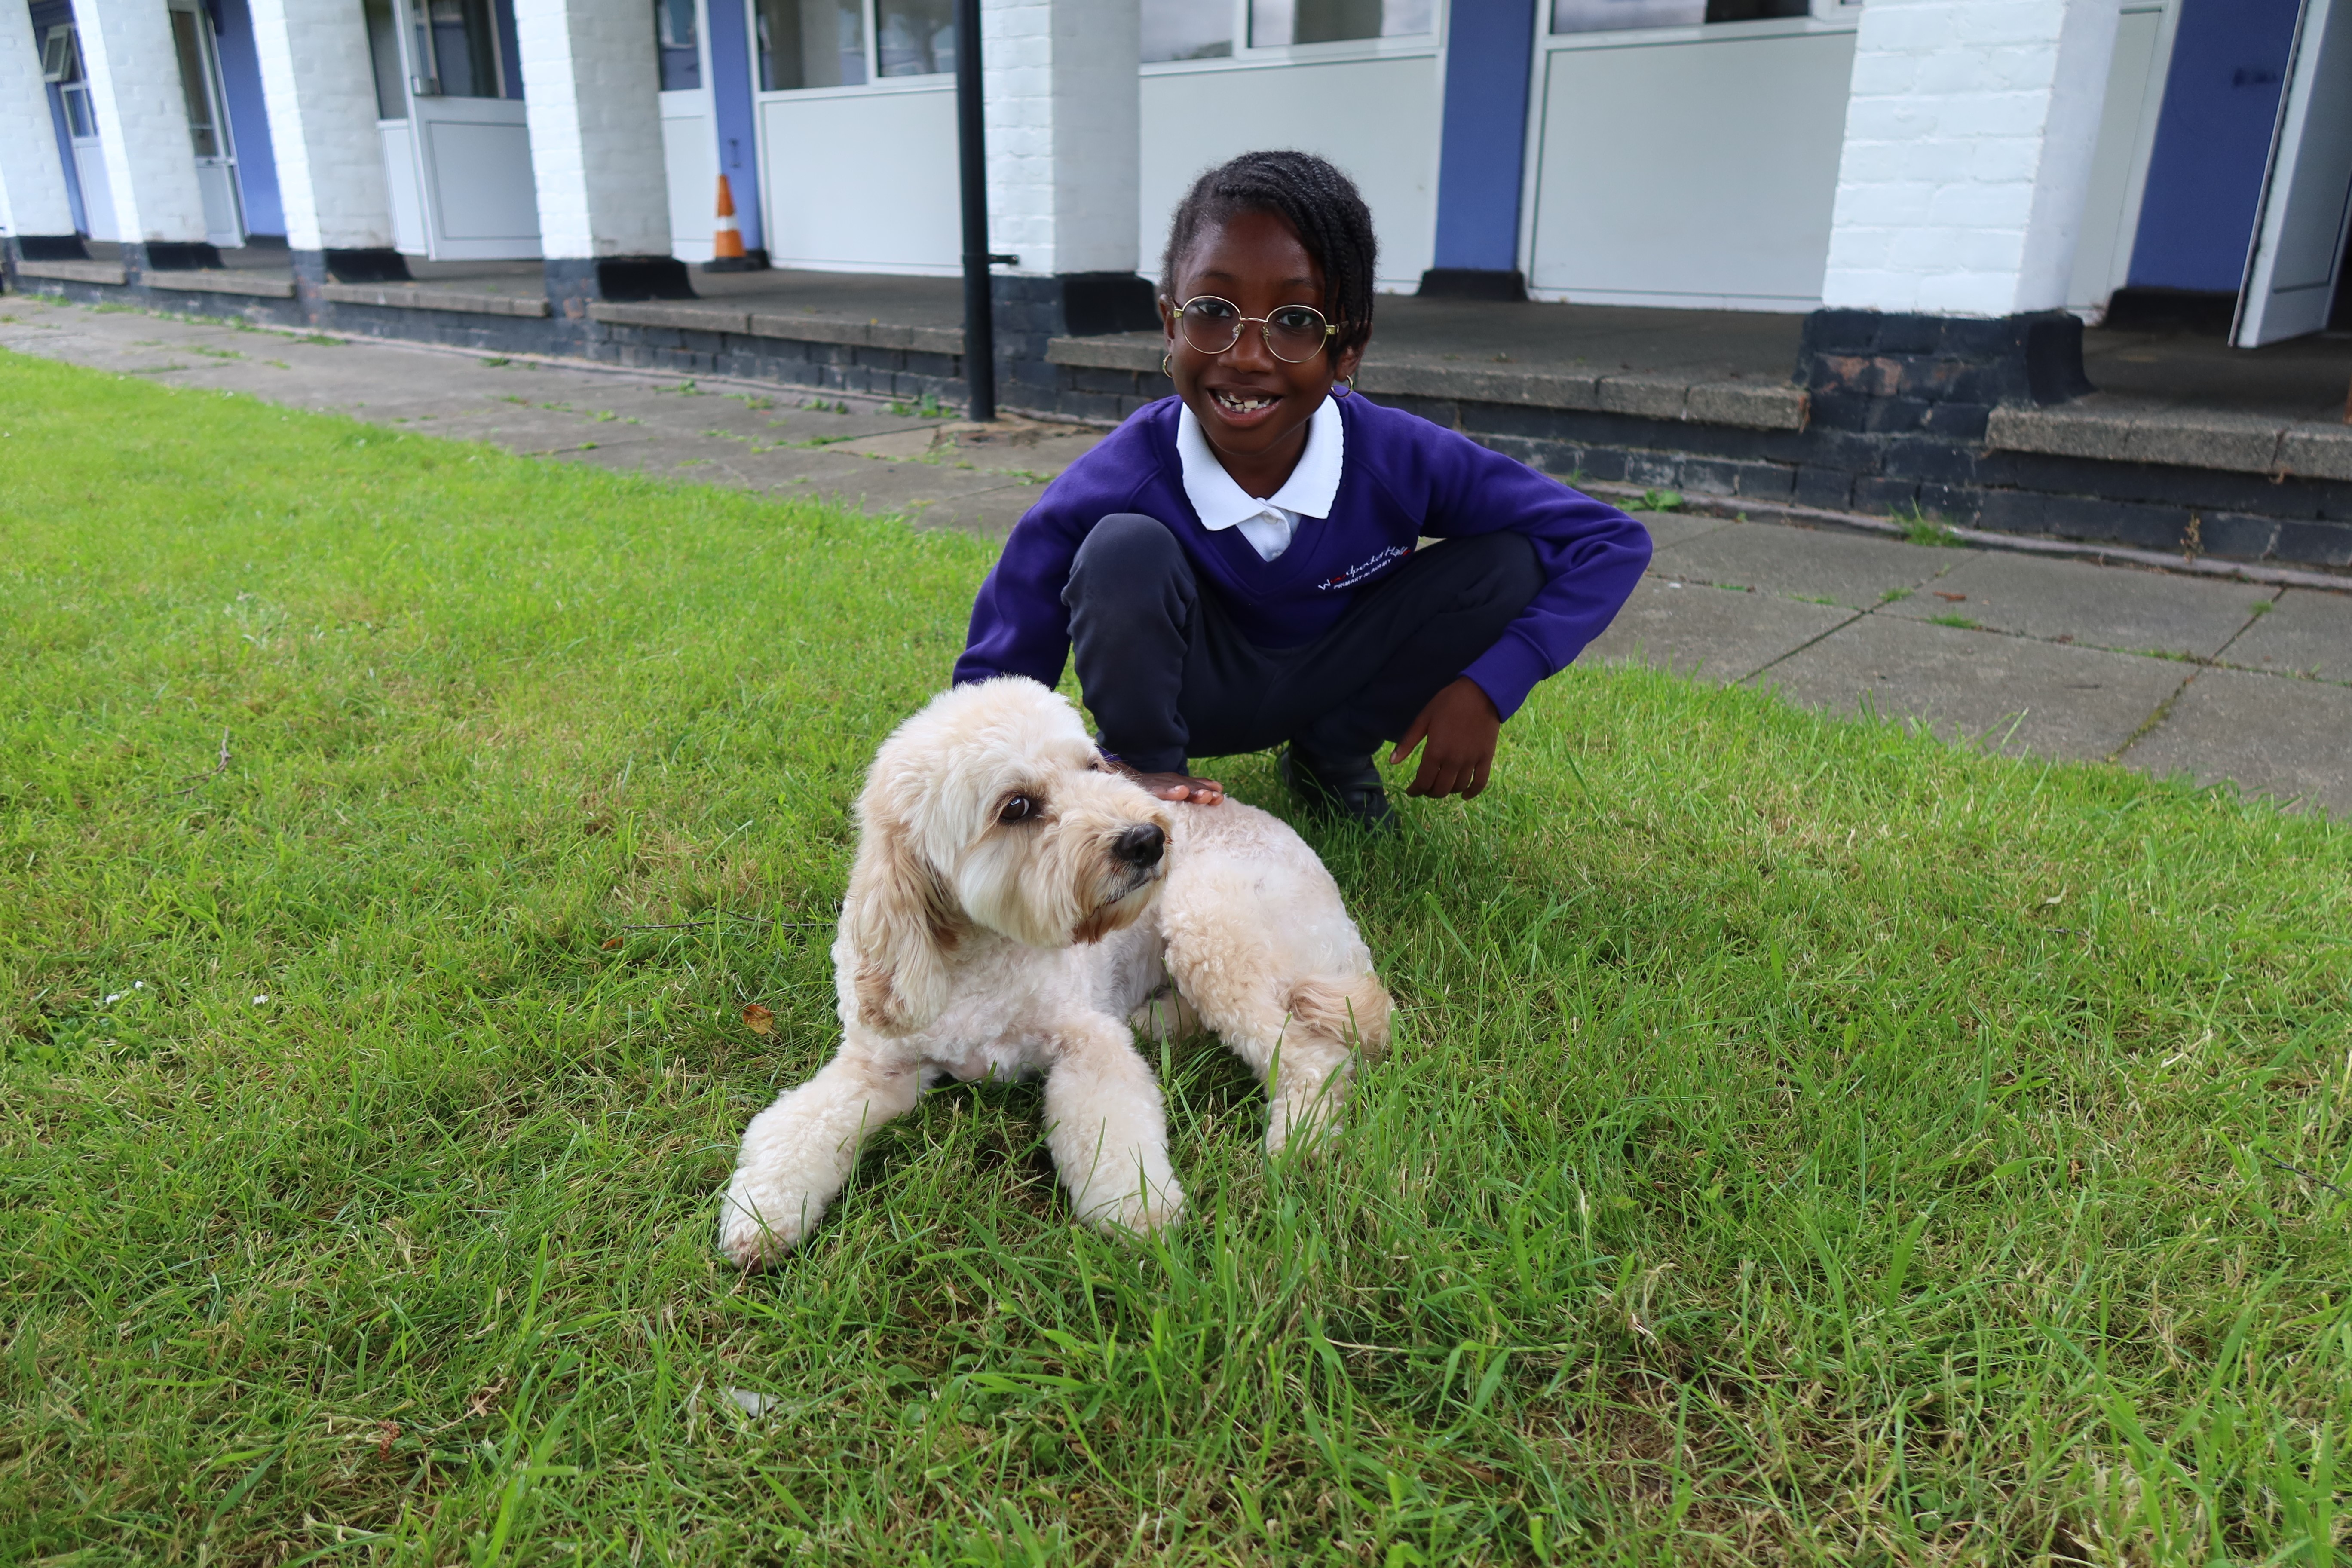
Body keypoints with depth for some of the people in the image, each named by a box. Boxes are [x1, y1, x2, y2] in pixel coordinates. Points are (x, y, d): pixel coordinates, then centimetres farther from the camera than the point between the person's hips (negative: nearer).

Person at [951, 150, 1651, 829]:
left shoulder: (1403, 461, -26)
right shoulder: (1107, 488, -30)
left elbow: (1613, 540, -17)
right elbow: (991, 683, -23)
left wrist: (1487, 688, -28)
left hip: (1331, 681, 3)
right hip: (1186, 694, -3)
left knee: (1510, 562, -19)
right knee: (1125, 549, -33)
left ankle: (1331, 755, 4)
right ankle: (1146, 772, -6)